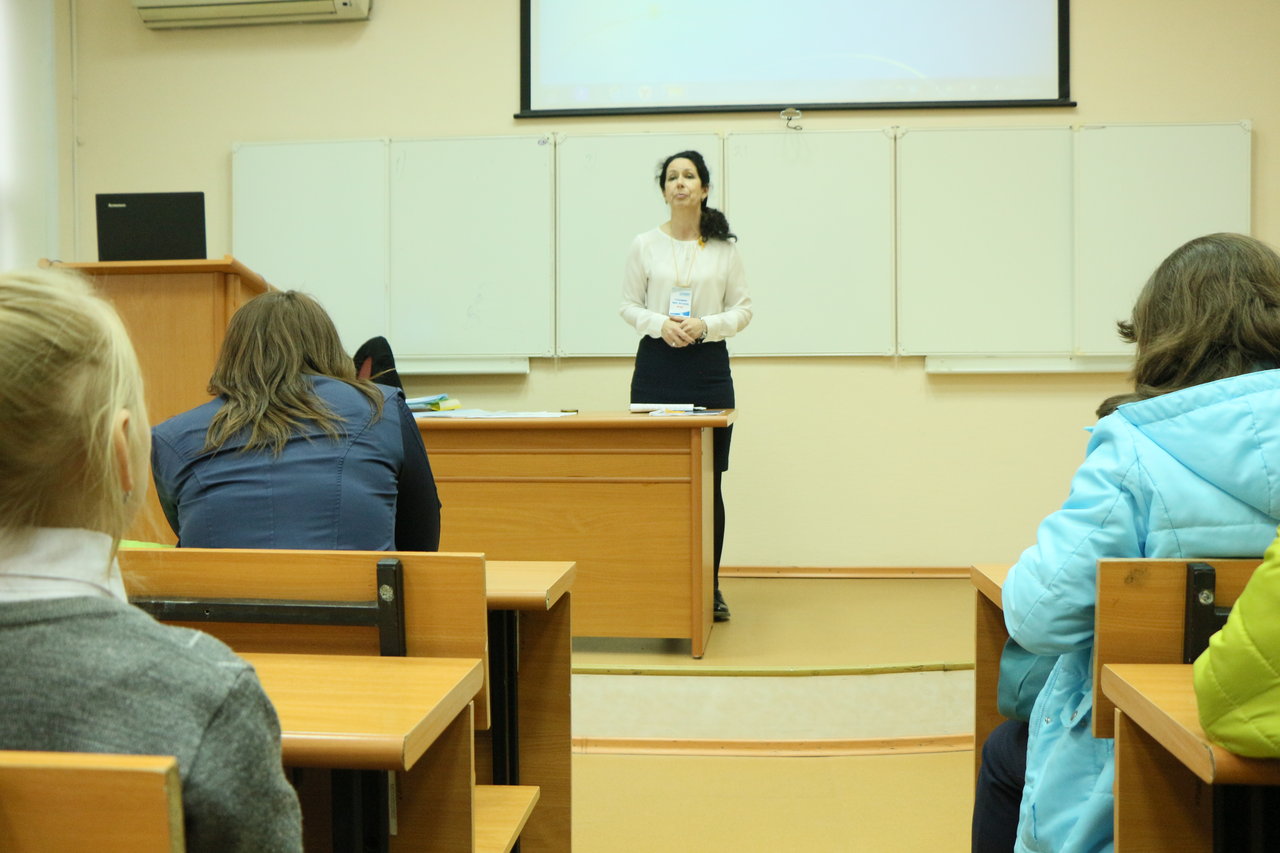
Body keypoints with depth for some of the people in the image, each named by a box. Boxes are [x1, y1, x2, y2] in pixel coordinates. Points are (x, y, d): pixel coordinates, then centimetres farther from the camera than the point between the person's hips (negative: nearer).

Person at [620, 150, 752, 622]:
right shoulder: (645, 245, 6)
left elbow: (743, 308, 6)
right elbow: (629, 305, 7)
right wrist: (660, 325, -13)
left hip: (709, 365, 0)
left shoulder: (724, 247, 5)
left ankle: (709, 588, 13)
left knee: (708, 481, 1)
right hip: (657, 364, 0)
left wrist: (706, 325, -13)